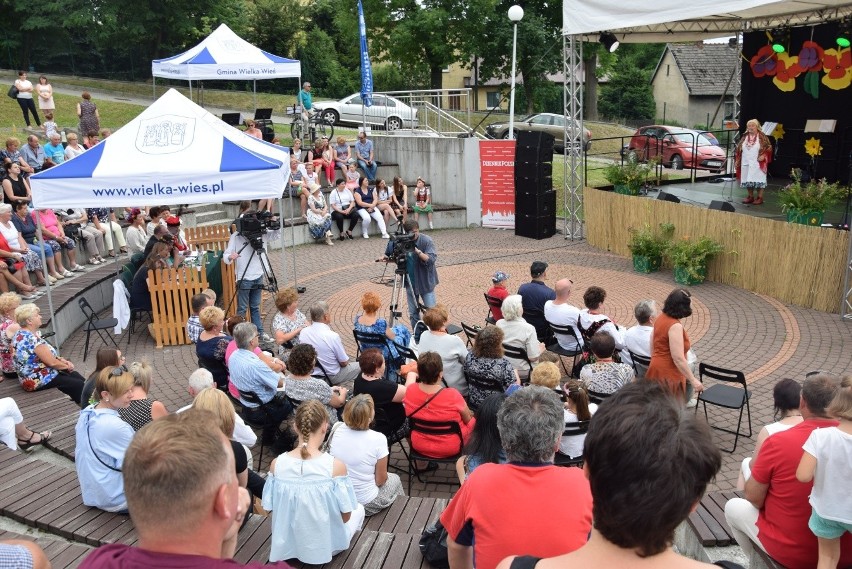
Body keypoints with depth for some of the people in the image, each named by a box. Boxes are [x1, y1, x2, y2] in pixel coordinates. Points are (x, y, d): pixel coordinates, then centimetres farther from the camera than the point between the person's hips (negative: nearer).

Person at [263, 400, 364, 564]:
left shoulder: (277, 464, -16)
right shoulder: (335, 466, -26)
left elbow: (270, 508, -4)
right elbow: (345, 516, -16)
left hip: (287, 545, 4)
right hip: (325, 546, -4)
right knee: (359, 509, 25)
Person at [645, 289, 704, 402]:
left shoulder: (661, 318, 4)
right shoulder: (675, 326, -23)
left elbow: (652, 346, 13)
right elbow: (678, 358, -26)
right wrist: (693, 380, -22)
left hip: (656, 369, 9)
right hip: (669, 375, -9)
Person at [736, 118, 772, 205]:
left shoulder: (762, 137, -2)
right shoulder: (745, 137, 13)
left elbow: (768, 147, -3)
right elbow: (739, 149, 18)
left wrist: (763, 155, -16)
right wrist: (737, 160, 12)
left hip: (757, 163, -5)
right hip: (746, 163, 5)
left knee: (758, 180, -5)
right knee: (747, 180, 7)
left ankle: (760, 197, 1)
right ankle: (750, 197, 17)